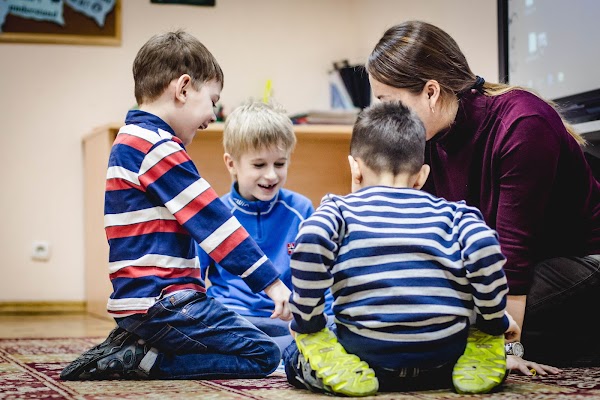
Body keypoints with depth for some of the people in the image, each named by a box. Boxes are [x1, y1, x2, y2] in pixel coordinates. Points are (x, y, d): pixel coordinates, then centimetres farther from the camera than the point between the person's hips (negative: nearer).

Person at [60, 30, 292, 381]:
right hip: (161, 301, -10)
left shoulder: (130, 141, 19)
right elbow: (212, 221, -16)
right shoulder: (158, 147, -14)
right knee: (263, 355, -9)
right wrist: (270, 280, -13)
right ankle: (142, 360, -11)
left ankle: (136, 345, 7)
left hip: (138, 298, 10)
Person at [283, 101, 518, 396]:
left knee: (293, 356, 24)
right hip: (443, 348, 2)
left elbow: (311, 241, -12)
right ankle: (479, 360, 4)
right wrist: (495, 320, 7)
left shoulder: (341, 208, 9)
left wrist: (306, 319, -2)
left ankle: (341, 369, -3)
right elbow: (484, 248, -6)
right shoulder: (451, 212, 13)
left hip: (367, 347, -2)